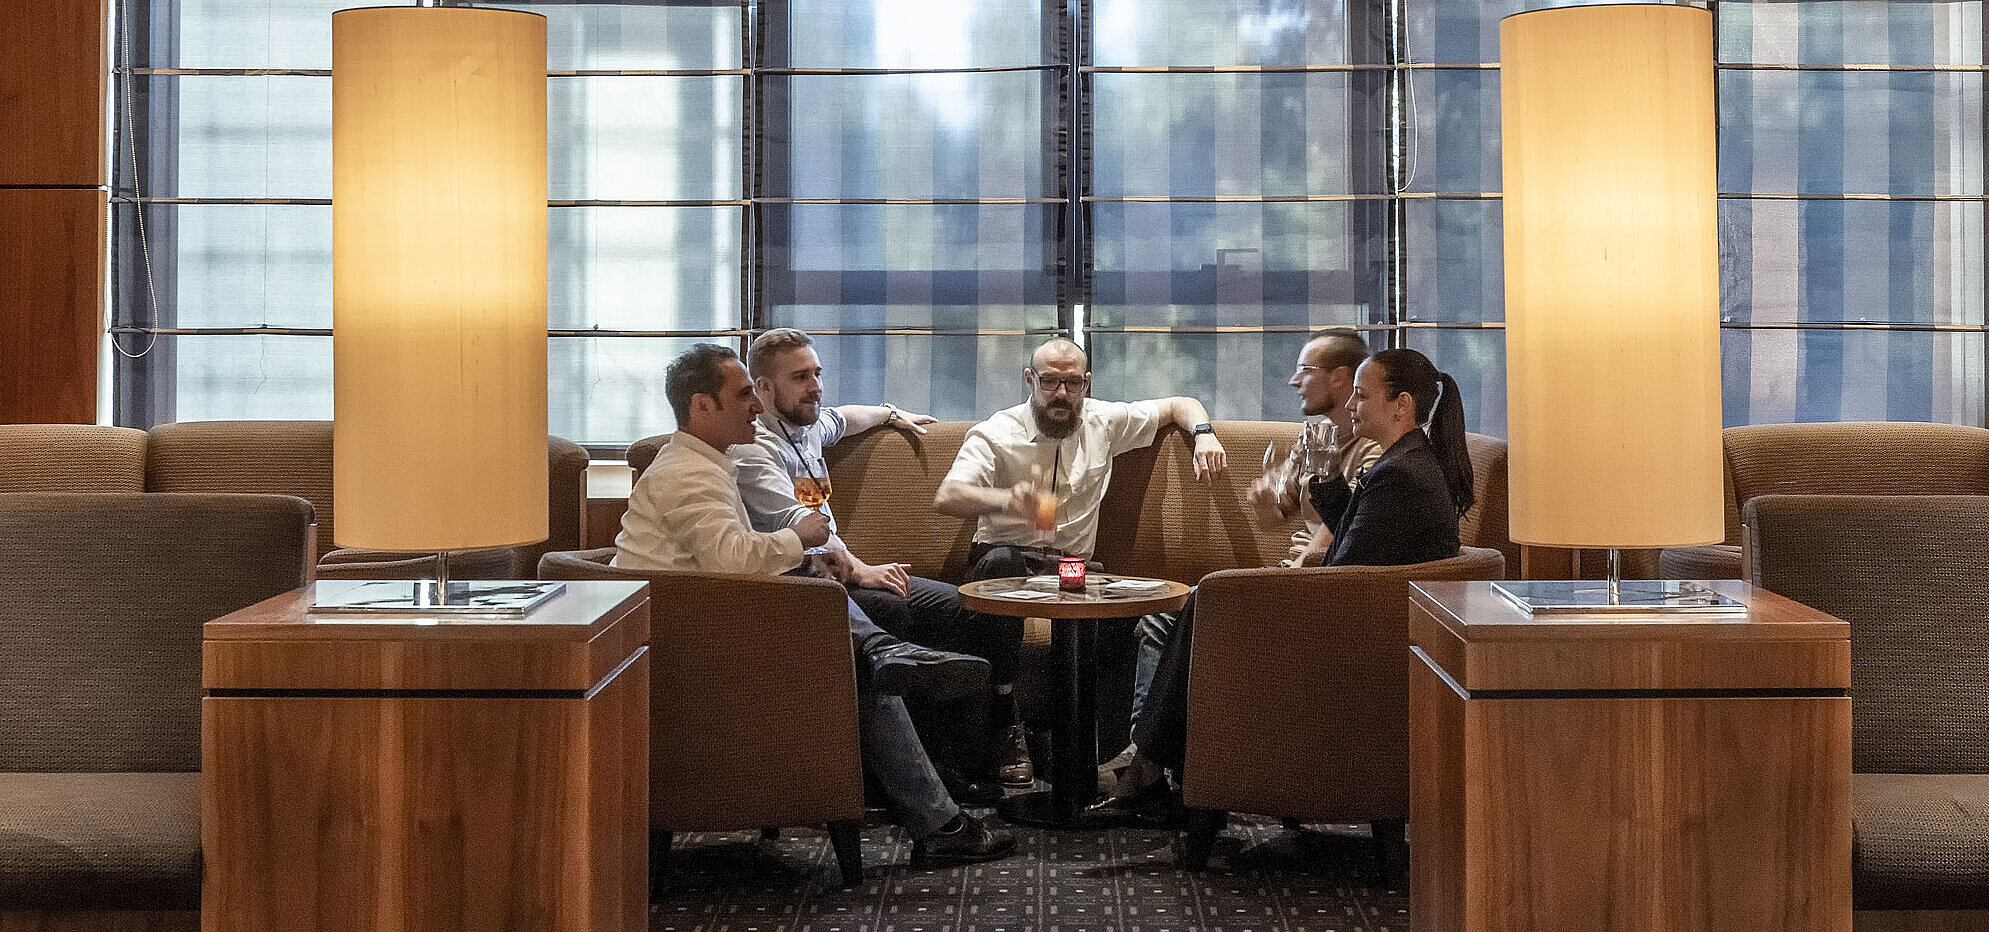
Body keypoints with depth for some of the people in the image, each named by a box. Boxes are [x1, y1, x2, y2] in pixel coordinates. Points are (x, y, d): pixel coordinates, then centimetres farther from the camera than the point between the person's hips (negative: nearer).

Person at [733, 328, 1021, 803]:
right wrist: (859, 571, -32)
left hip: (840, 571, 10)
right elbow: (799, 524, -26)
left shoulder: (805, 425, 17)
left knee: (970, 610, -7)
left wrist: (891, 414, 58)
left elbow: (842, 419, 44)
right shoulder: (753, 448, -13)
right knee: (891, 610, -38)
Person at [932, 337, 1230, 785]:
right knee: (999, 560, -40)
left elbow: (1179, 405, 21)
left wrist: (1203, 433, -3)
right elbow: (947, 497, -20)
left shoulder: (1103, 421, 9)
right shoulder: (996, 433, -4)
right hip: (1007, 559, -2)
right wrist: (1007, 500, -42)